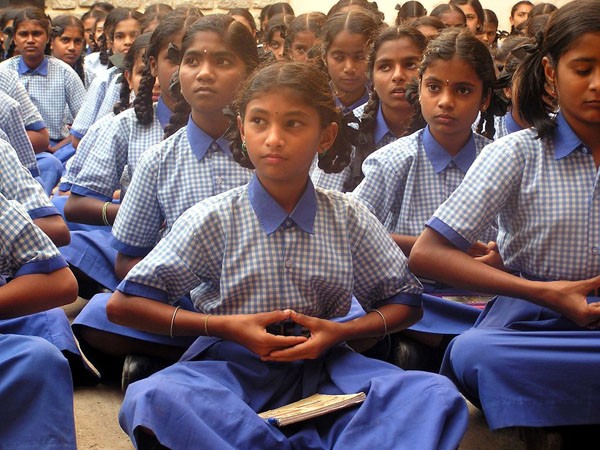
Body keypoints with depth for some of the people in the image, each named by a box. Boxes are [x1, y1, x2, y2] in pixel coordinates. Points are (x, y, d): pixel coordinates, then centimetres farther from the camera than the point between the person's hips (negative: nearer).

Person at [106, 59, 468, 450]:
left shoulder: (349, 219, 4)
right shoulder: (213, 219, -3)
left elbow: (406, 302, 13)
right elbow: (123, 304, -3)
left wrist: (342, 331, -7)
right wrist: (224, 326, -12)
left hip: (323, 366, 2)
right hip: (233, 368, -1)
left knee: (436, 396, -24)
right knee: (153, 400, -35)